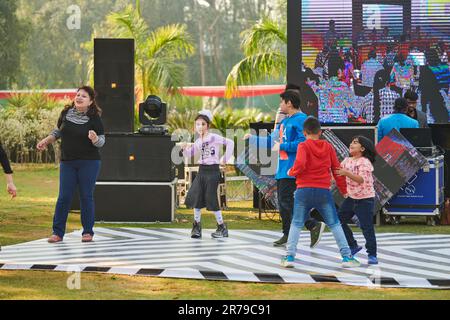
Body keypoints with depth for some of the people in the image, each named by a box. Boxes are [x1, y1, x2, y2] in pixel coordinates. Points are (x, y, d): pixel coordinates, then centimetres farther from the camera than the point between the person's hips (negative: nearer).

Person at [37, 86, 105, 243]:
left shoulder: (94, 118, -6)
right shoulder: (66, 113, 4)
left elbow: (101, 141, -6)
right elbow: (59, 131, 20)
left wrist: (95, 139, -27)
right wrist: (46, 140, 11)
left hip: (89, 162, -3)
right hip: (67, 162, 3)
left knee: (86, 196, 1)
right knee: (64, 197, 0)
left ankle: (88, 232, 10)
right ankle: (57, 232, 4)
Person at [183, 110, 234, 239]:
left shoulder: (214, 137, -11)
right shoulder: (198, 141, 10)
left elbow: (229, 143, -18)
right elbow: (190, 153, 14)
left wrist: (225, 159, -14)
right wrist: (185, 149, -8)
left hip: (212, 170, -7)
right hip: (201, 170, 7)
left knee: (211, 199, -5)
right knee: (195, 197, 0)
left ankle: (222, 228, 7)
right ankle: (197, 226, 9)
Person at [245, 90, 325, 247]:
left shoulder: (300, 119, -11)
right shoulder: (284, 122, 18)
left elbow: (303, 143, -22)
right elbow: (271, 141, 27)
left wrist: (282, 146, -15)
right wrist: (252, 138, 26)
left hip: (292, 169, -10)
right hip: (282, 168, 10)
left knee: (286, 201, -14)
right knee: (283, 203, 10)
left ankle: (314, 226, -9)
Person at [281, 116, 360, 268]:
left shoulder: (303, 146, -2)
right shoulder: (328, 146, 8)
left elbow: (300, 165, -19)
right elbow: (337, 169, 9)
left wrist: (291, 172, 3)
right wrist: (343, 190, 18)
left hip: (304, 191, -2)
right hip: (324, 192, 2)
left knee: (296, 224, 8)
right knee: (335, 224, 9)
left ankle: (290, 256, -2)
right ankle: (347, 257, 4)